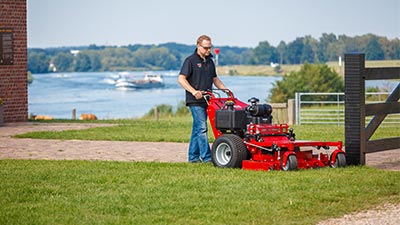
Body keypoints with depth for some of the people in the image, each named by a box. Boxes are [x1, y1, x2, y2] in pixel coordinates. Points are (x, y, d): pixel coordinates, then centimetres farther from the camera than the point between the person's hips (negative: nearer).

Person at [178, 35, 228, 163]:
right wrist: (194, 91, -22)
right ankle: (206, 157, -15)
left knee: (197, 129, 10)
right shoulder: (190, 61, -5)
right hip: (195, 101, -7)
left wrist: (225, 89, 12)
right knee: (202, 128, -13)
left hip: (206, 100, 7)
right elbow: (181, 79, -11)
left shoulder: (210, 61, 17)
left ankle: (193, 156, 14)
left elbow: (214, 79, 27)